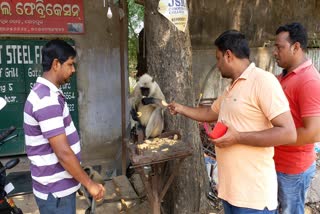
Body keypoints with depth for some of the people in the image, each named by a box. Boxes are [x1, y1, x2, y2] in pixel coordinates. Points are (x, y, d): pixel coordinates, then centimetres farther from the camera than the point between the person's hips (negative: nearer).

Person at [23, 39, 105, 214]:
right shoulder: (47, 99, -25)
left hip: (59, 186, 10)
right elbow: (63, 152, -27)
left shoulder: (46, 93, 9)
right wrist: (89, 184, -17)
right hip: (55, 191, -10)